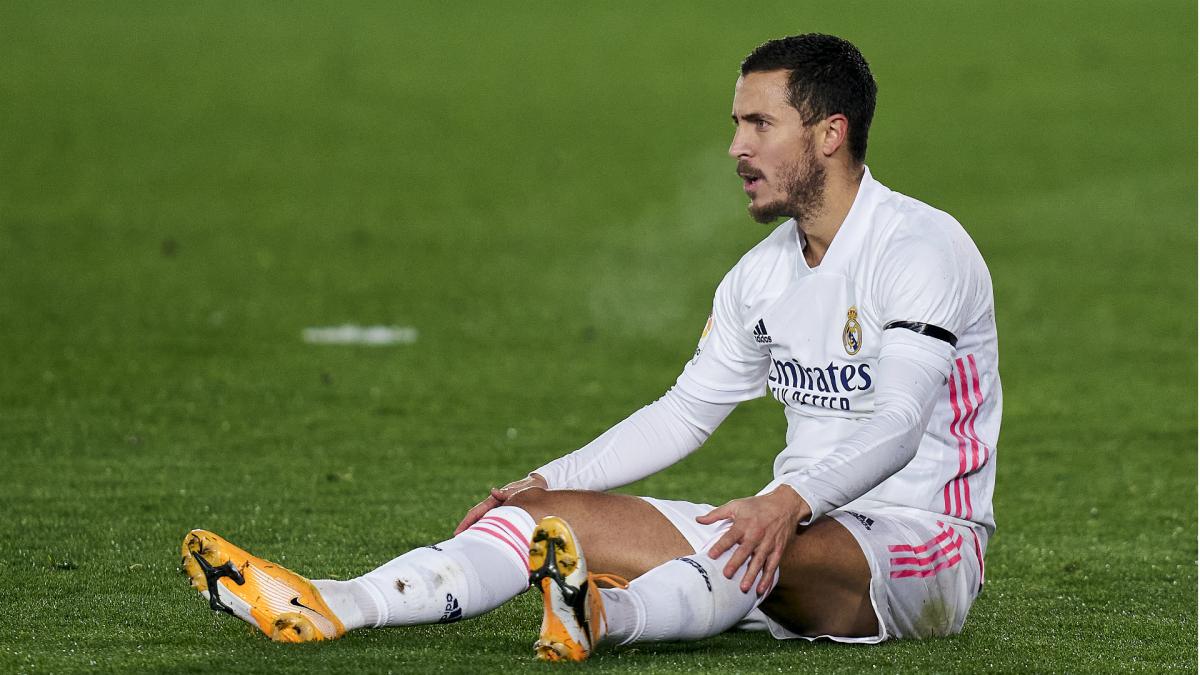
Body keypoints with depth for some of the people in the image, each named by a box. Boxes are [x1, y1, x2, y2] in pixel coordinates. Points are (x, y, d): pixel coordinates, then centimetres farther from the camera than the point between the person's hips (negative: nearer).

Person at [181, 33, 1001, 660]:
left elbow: (897, 424, -27)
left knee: (769, 547, -42)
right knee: (555, 514, -8)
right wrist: (549, 481, 6)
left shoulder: (920, 249, -14)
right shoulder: (763, 273, 13)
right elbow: (684, 412, 19)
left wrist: (791, 501, -44)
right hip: (797, 524, 8)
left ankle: (604, 616, -72)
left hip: (921, 546, -8)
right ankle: (327, 608, -26)